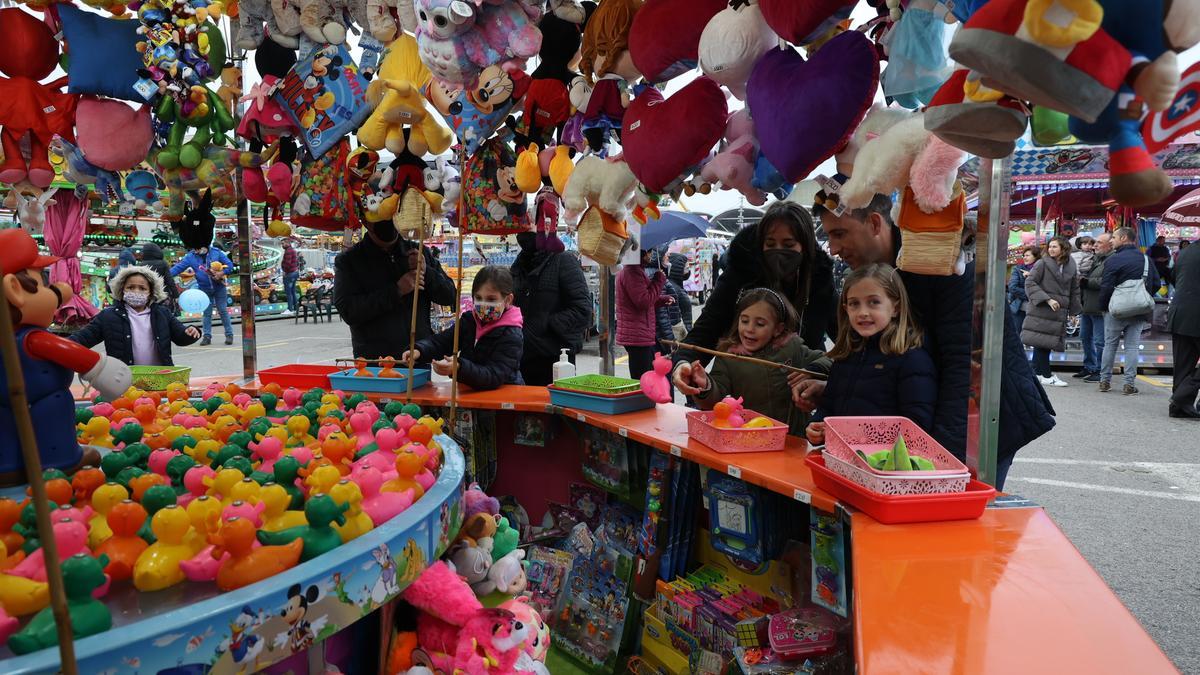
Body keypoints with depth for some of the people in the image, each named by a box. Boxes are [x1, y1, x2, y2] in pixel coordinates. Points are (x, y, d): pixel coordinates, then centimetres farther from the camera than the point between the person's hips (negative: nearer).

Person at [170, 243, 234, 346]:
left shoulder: (216, 252, -6)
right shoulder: (190, 257, -2)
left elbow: (229, 265, -5)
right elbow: (178, 267, -7)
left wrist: (222, 273, -21)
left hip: (219, 287, -2)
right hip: (205, 289, 2)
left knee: (223, 311, 1)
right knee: (207, 313, 6)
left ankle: (229, 334, 9)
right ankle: (207, 336, 10)